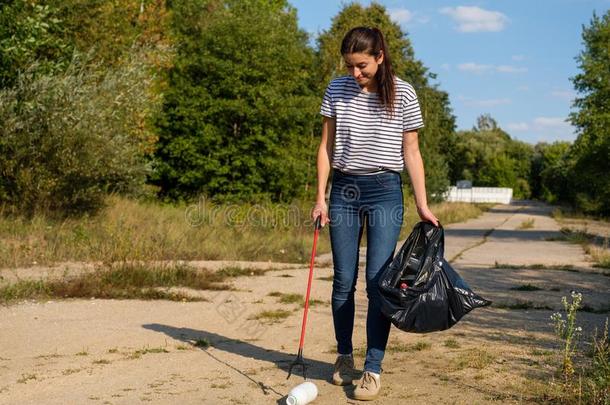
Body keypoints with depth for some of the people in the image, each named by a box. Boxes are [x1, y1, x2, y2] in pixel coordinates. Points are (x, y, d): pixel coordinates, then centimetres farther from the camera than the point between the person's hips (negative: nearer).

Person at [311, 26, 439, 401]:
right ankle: (344, 357, 22)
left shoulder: (403, 94, -3)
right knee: (344, 280, 6)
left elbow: (411, 152, 1)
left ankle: (373, 370, 0)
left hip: (384, 191, -2)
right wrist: (321, 197, 1)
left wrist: (423, 205, -4)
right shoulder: (337, 90, 3)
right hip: (344, 190, 2)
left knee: (378, 280, -7)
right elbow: (327, 147, 7)